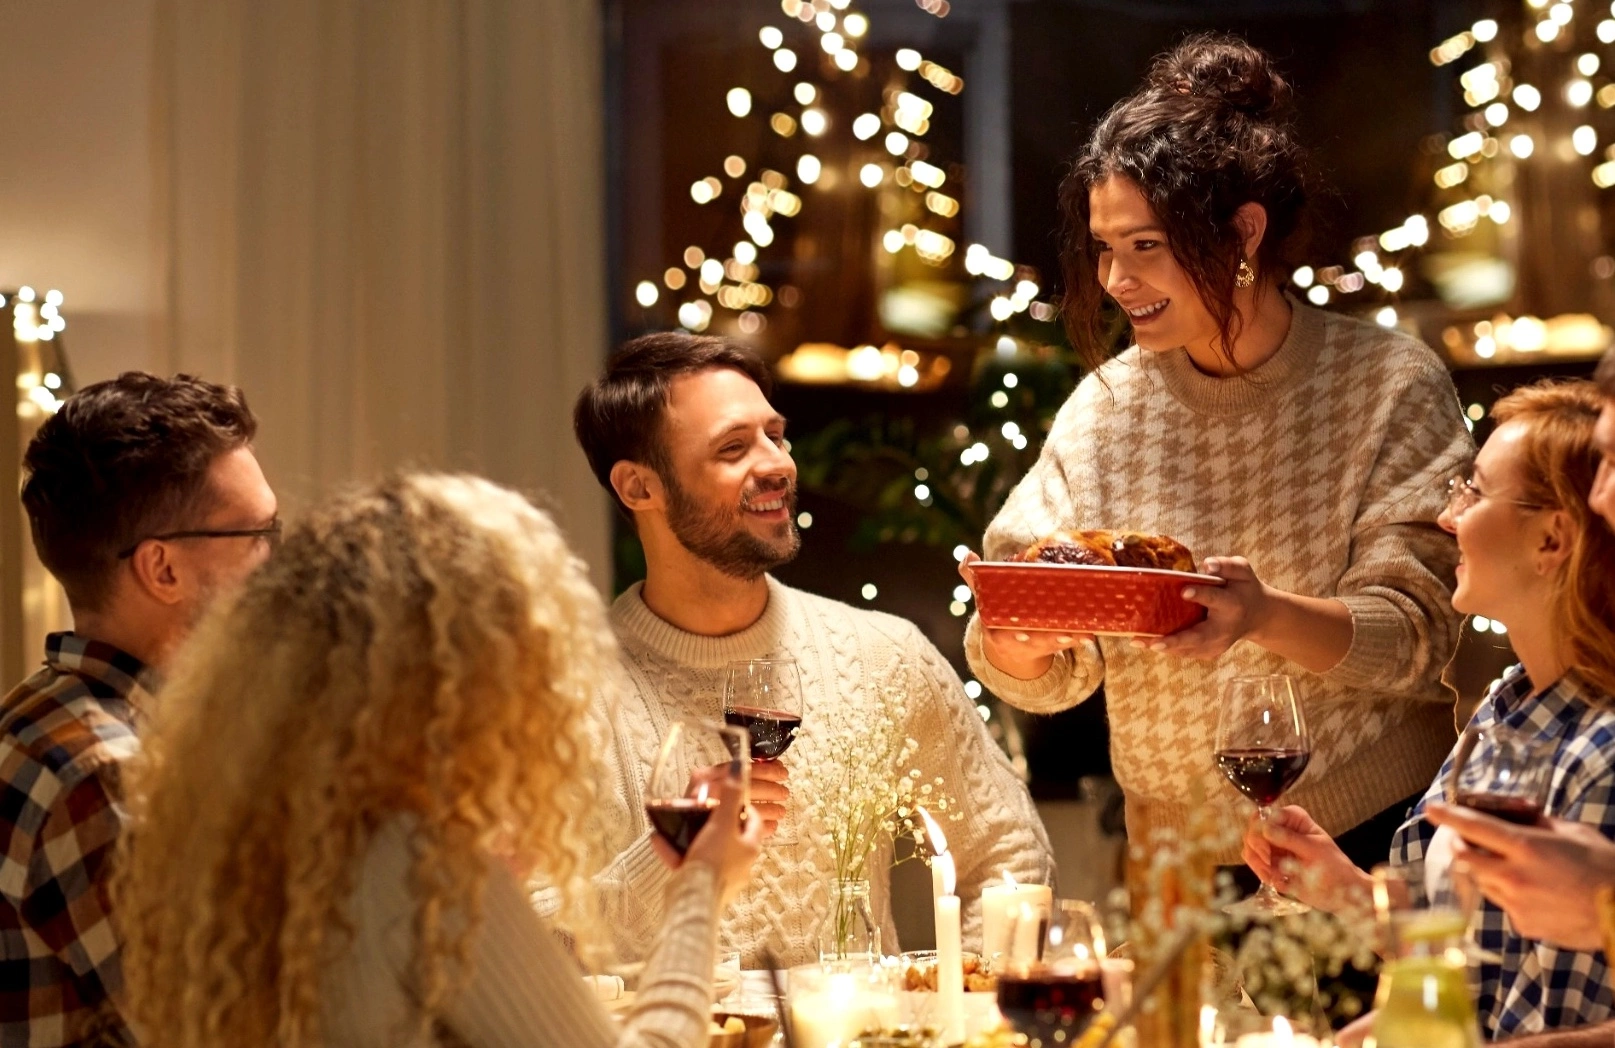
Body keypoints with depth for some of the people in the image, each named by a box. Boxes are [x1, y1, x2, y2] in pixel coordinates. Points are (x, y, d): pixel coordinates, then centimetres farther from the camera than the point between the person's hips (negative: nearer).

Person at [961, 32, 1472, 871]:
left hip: (1377, 836, -5)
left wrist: (1267, 615, -28)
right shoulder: (1103, 410, 5)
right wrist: (1017, 642, -20)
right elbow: (1046, 679, 3)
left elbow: (1417, 635, -10)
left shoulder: (1391, 386, -3)